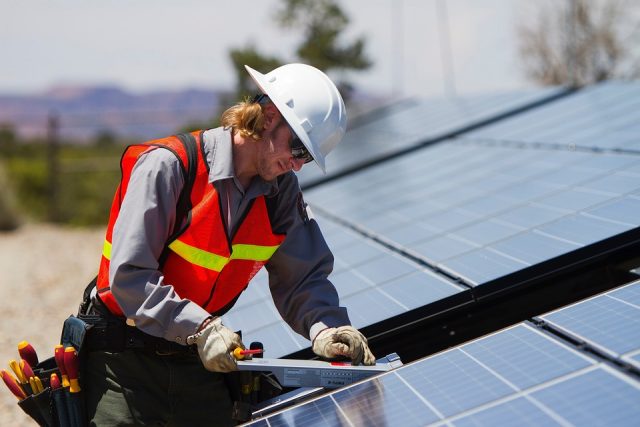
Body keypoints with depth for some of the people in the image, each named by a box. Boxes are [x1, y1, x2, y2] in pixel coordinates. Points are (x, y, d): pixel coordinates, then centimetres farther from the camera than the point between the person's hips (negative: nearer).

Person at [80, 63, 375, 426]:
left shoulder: (282, 191, 0)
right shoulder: (168, 165, -20)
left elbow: (302, 276, -1)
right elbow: (128, 275, -24)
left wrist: (324, 328, -22)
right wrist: (200, 328, -31)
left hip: (201, 361, 5)